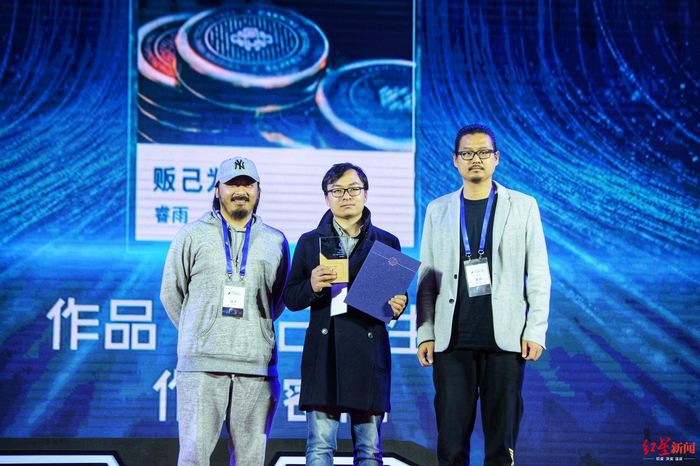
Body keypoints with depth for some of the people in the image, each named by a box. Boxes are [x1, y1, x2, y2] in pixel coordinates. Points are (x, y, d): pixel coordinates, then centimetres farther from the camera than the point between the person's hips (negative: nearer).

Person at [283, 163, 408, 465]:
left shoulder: (386, 242, 13)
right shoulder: (310, 242, 13)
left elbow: (397, 296, 14)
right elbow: (290, 298, 9)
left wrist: (396, 306, -9)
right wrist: (312, 287, -12)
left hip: (369, 352, 0)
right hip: (323, 353, 0)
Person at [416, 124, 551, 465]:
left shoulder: (523, 206, 7)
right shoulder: (438, 210, 12)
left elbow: (538, 274, 5)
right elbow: (426, 278, 11)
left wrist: (536, 331, -4)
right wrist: (425, 334, 3)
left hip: (505, 338, -1)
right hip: (452, 341, 1)